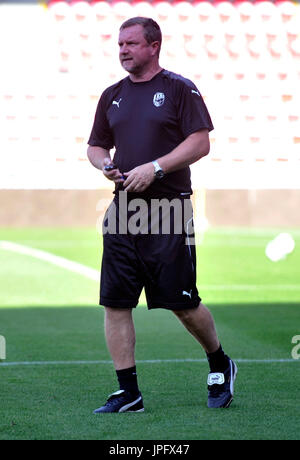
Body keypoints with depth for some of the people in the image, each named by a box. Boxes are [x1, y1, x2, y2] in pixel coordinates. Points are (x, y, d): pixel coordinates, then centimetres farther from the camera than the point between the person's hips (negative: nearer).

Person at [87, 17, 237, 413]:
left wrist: (155, 168, -17)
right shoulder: (112, 96, 15)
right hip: (124, 210, 5)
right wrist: (105, 164, -2)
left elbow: (201, 142, -9)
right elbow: (96, 145, 22)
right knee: (115, 303, -1)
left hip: (168, 210, -5)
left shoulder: (179, 90, -1)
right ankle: (128, 393, 6)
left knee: (183, 304, -1)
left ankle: (220, 366, 24)